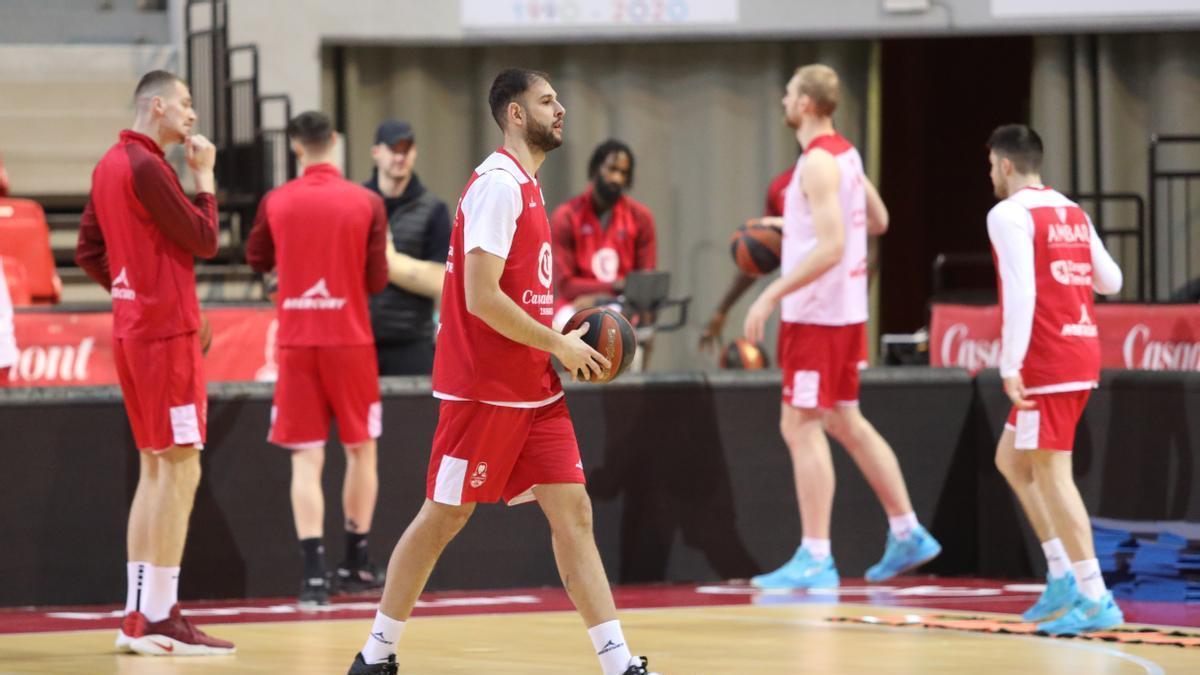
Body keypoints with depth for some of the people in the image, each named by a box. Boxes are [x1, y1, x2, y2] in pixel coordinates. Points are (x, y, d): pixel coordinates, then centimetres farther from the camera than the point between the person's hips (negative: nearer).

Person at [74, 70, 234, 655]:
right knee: (179, 469, -8)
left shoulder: (110, 164, 13)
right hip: (166, 331, -10)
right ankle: (158, 620, -10)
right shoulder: (146, 167, -15)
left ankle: (138, 616, 13)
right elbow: (203, 239, -13)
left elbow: (89, 250, 18)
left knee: (155, 469, 13)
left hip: (132, 328, 10)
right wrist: (204, 174, -3)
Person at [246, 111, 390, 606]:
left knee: (306, 458, 0)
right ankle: (356, 565, 21)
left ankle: (314, 573, -12)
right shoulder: (366, 203, -6)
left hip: (296, 343, 1)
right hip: (350, 342, -1)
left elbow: (256, 259, 15)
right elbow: (377, 281, -3)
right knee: (360, 449, 15)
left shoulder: (276, 203, -2)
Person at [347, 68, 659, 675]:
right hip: (484, 390, -8)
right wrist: (559, 345, -15)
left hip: (534, 389, 9)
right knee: (444, 516, 1)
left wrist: (563, 338, 9)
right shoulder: (498, 185, -15)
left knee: (572, 511, 1)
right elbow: (481, 297, -22)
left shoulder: (524, 186, 15)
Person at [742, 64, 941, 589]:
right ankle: (907, 534, 21)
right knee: (844, 422, 18)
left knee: (801, 427, -6)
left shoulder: (818, 163, -18)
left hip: (816, 313, -10)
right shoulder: (845, 153, 11)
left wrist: (772, 295, -25)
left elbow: (830, 248, -26)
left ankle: (815, 560, -6)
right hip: (846, 308, 10)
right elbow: (878, 220, 22)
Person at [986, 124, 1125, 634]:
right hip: (1082, 355, 9)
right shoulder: (1072, 213, 15)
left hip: (1048, 362, -9)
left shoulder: (1010, 214, -9)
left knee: (1051, 473, -7)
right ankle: (1063, 575, 12)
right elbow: (1111, 282, 19)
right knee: (1011, 459, 19)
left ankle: (1096, 599, -11)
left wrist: (1011, 366, -19)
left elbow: (1021, 293, -19)